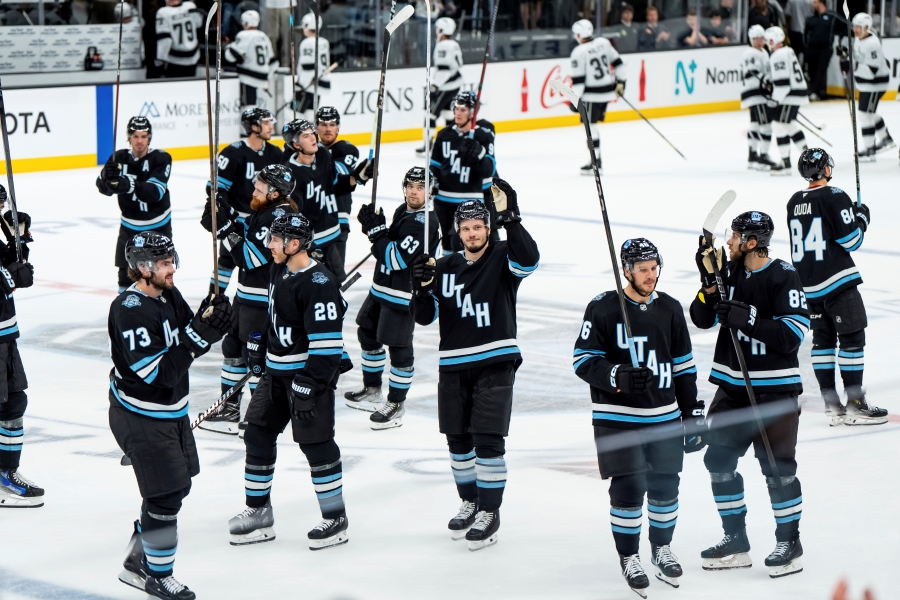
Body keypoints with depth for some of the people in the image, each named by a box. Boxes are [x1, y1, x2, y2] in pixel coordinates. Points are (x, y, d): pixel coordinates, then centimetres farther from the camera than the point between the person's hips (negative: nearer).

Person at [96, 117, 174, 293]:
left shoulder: (161, 158, -18)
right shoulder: (120, 158, -8)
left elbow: (155, 192, -32)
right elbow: (103, 188, -18)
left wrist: (130, 185, -49)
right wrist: (106, 177, -43)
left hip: (158, 227, -2)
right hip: (129, 226, 2)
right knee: (126, 276, 4)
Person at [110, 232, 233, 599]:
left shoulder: (169, 295, 2)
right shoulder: (130, 311, -26)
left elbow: (187, 344, 7)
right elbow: (158, 373, -29)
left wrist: (208, 319, -13)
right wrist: (198, 337, -33)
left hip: (171, 411, 10)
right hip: (141, 417, -10)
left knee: (179, 485, 18)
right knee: (165, 495, -3)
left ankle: (137, 562, 33)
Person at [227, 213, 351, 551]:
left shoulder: (318, 283, -22)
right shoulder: (278, 272, 7)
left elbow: (327, 340, -24)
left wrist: (310, 383, -25)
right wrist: (259, 347, 23)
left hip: (309, 372, -9)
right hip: (277, 371, 10)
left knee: (316, 444, -5)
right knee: (258, 434, 11)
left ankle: (335, 519, 6)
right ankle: (259, 512, 21)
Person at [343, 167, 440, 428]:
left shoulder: (425, 222, -22)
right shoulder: (402, 211, 7)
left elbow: (397, 259, -27)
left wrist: (376, 231, -21)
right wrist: (375, 226, 5)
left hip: (403, 296, -10)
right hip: (381, 287, 10)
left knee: (399, 347, -4)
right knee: (367, 333, 20)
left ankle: (396, 405, 9)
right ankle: (372, 391, 35)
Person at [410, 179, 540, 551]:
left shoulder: (502, 258, -3)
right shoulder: (445, 268, 8)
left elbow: (529, 260, -26)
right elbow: (424, 316, 7)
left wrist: (510, 218, -34)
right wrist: (421, 289, -13)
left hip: (495, 363, -5)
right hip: (453, 365, 5)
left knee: (488, 440, -8)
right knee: (458, 440, 11)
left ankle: (490, 512, 2)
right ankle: (470, 502, 29)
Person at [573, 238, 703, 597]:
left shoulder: (670, 309, 5)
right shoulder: (603, 309, -9)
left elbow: (684, 365, 12)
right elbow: (583, 361, -10)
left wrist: (692, 415, 10)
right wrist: (618, 376, -27)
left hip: (665, 416, 4)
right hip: (617, 419, -4)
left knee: (665, 485, 9)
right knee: (628, 488, -6)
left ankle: (662, 548, 31)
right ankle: (628, 557, 11)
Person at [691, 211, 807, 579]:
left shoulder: (783, 278, -13)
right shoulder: (729, 272, 6)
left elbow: (793, 333, -19)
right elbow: (703, 319, 4)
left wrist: (748, 319, -26)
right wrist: (710, 283, -11)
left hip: (774, 389, -7)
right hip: (732, 384, 7)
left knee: (777, 466, -4)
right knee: (719, 459, 9)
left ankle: (790, 542, 11)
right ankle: (736, 541, 20)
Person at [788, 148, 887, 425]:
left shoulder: (794, 202, 9)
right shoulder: (834, 197, -13)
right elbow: (851, 240, -14)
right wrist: (862, 218, 5)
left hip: (809, 285, 7)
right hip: (838, 280, -7)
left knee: (823, 340, 10)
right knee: (852, 339, -2)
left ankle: (831, 405, 11)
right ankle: (855, 405, -4)